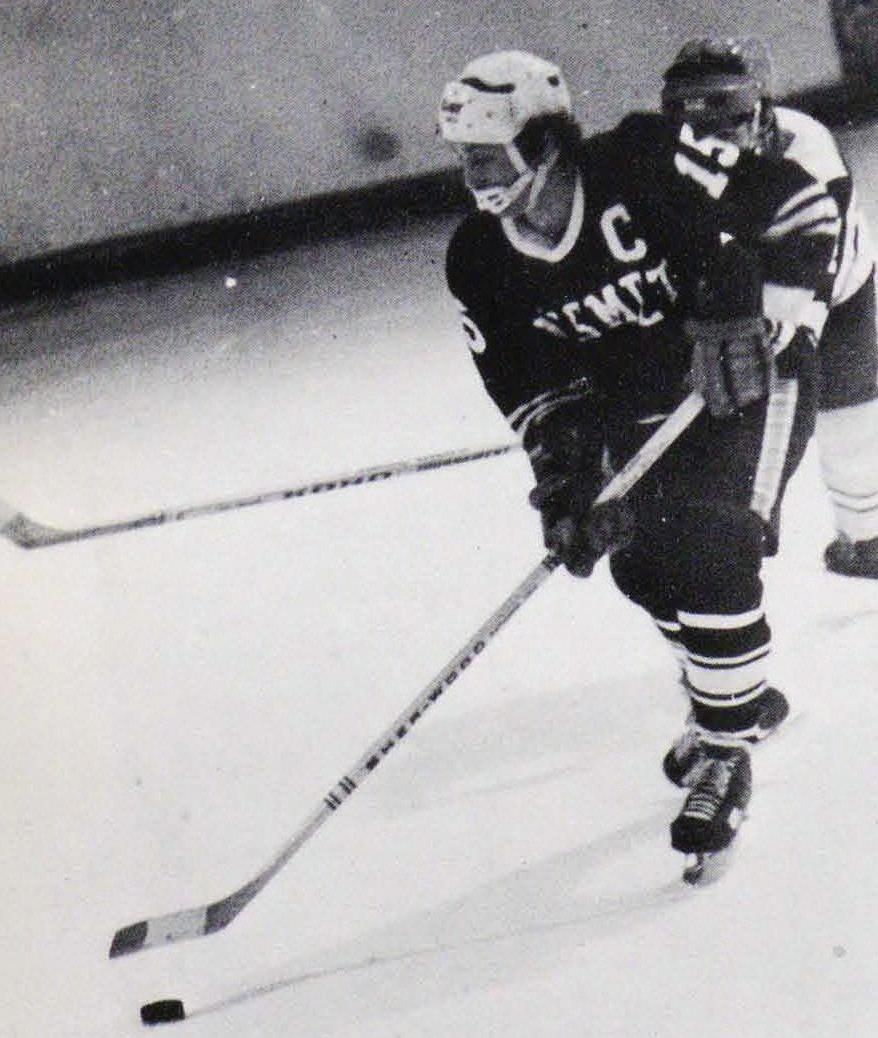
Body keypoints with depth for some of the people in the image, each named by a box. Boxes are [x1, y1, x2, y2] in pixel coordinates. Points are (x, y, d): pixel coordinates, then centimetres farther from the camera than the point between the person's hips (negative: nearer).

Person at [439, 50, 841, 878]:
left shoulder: (647, 165, -29)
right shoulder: (480, 263, -11)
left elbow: (798, 206, -24)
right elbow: (529, 384, -4)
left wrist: (760, 323, -31)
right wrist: (563, 474, -19)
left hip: (750, 383, -6)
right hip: (641, 411, 6)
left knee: (709, 546, -20)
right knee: (642, 560, 3)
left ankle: (726, 747, -4)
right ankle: (741, 694, 31)